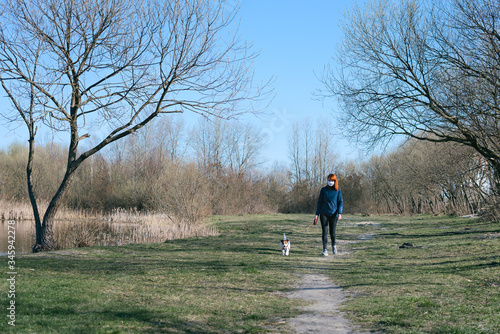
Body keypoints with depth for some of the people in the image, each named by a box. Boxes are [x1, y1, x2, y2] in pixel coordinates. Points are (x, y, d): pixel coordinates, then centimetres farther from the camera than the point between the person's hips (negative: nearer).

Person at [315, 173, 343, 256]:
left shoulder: (338, 191, 2)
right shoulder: (323, 190, 4)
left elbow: (340, 202, 2)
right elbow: (320, 202, 7)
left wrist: (340, 213, -12)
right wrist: (317, 214, 2)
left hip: (333, 214, 0)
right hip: (324, 214, 0)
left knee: (332, 232, 4)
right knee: (325, 232, -7)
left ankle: (333, 245, 33)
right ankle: (325, 250, -6)